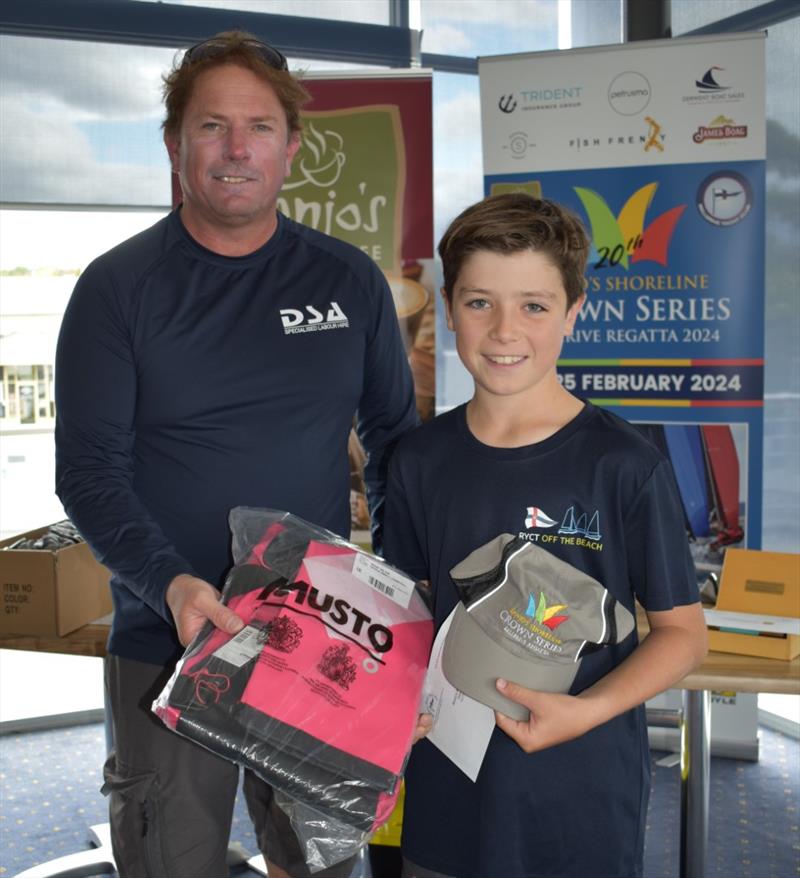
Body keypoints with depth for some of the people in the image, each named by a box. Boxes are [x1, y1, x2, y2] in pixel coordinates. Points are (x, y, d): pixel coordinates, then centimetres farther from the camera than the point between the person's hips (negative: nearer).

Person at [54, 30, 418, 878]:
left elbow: (392, 433, 10)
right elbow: (88, 469, -8)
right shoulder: (117, 287, -4)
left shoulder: (349, 281, 3)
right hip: (169, 645, -2)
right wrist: (170, 582, -24)